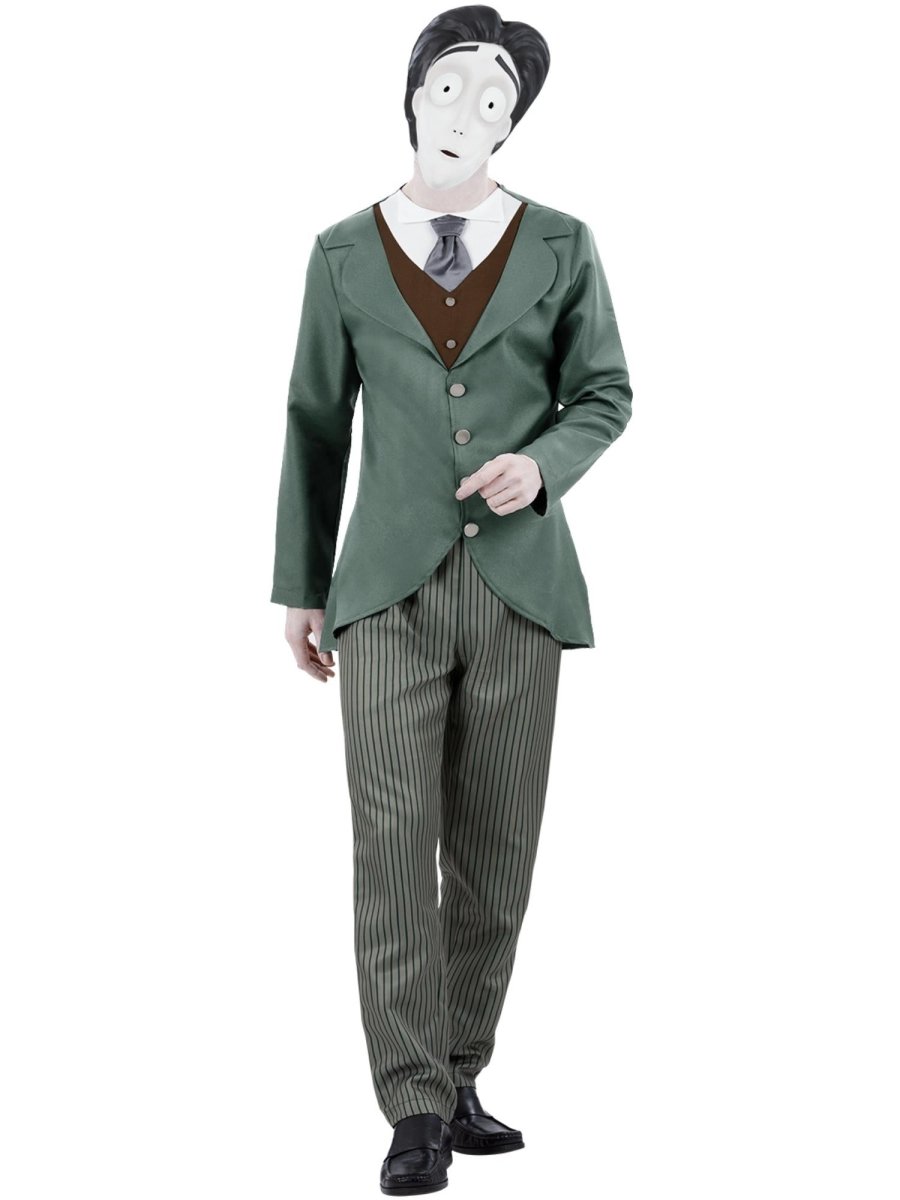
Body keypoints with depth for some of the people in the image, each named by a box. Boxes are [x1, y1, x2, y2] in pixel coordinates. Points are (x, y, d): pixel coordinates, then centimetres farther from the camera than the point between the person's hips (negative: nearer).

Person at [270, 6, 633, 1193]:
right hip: (388, 589, -1)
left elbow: (604, 396, 8)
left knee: (496, 850, 4)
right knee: (394, 841, -10)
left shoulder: (560, 244, 2)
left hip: (520, 585, 1)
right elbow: (316, 421, 9)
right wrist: (298, 587, 9)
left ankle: (456, 1080, 19)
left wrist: (543, 464, -14)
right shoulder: (344, 252, 4)